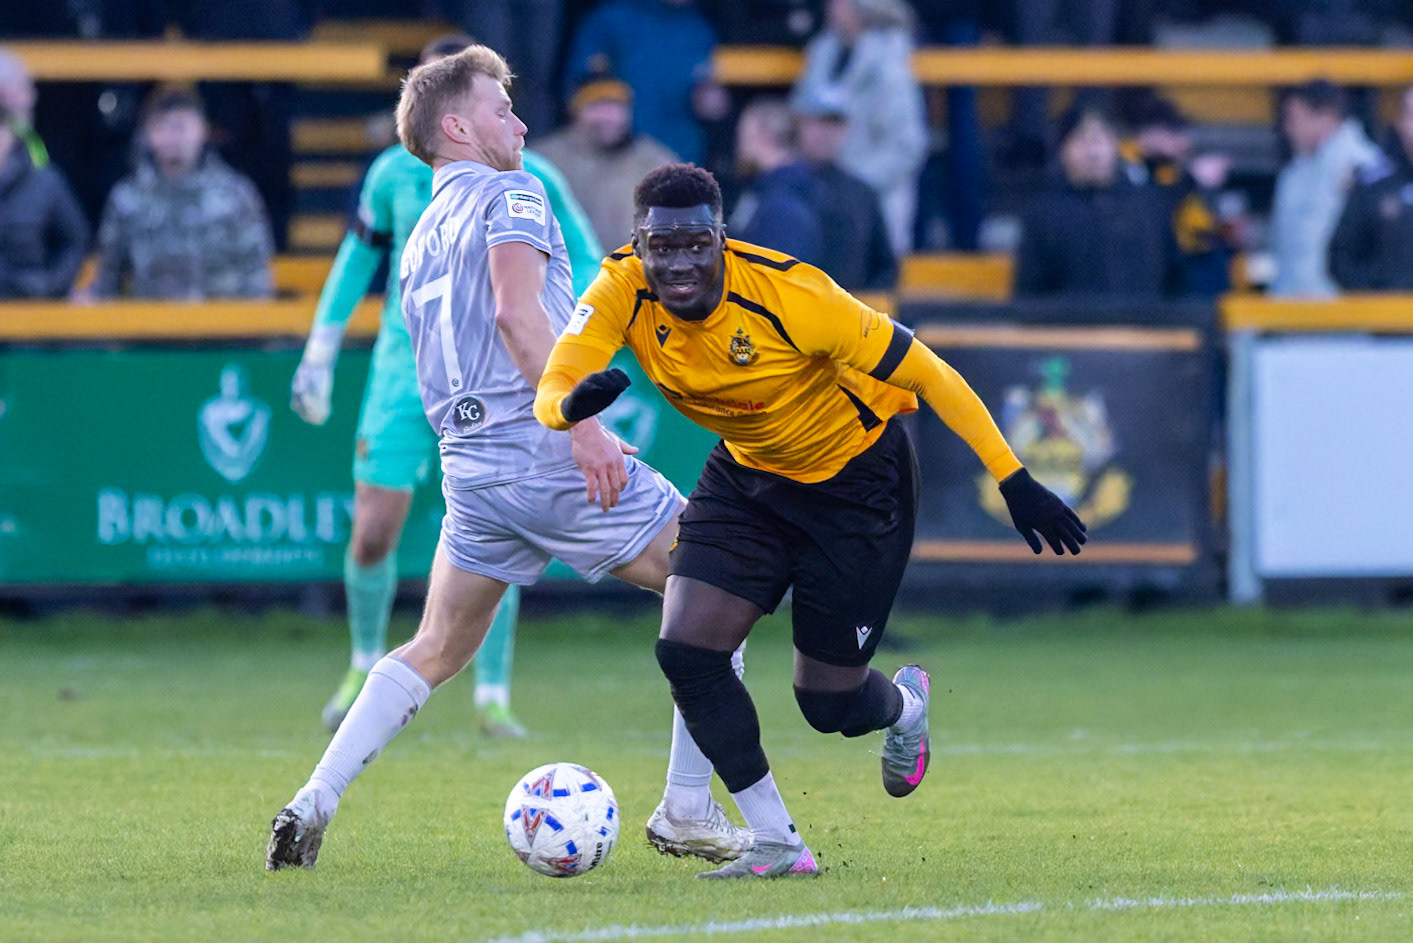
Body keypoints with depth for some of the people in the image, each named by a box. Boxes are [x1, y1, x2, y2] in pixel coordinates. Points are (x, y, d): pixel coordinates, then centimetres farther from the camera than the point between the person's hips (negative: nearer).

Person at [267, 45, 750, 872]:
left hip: (469, 459, 8)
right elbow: (516, 312, -20)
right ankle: (686, 811, 0)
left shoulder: (420, 240, 21)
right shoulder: (510, 194, -4)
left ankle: (314, 804, 2)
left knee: (436, 650, 16)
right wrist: (583, 424, -25)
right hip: (544, 446, -8)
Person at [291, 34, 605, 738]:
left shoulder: (529, 179, -5)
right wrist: (318, 355, 14)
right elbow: (357, 258, 14)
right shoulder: (394, 172, 1)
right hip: (404, 365, 1)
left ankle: (492, 699, 3)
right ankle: (365, 665, 20)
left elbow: (586, 261, 4)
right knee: (373, 532, -5)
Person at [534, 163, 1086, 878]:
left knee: (831, 704, 3)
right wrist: (574, 402, -51)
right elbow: (548, 395, -25)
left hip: (858, 476, -4)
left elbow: (924, 372, -25)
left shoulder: (789, 294, -33)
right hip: (748, 474, 4)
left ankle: (905, 706, 43)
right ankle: (775, 844, 2)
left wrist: (1015, 482, -25)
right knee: (685, 651, -14)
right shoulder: (623, 290, -20)